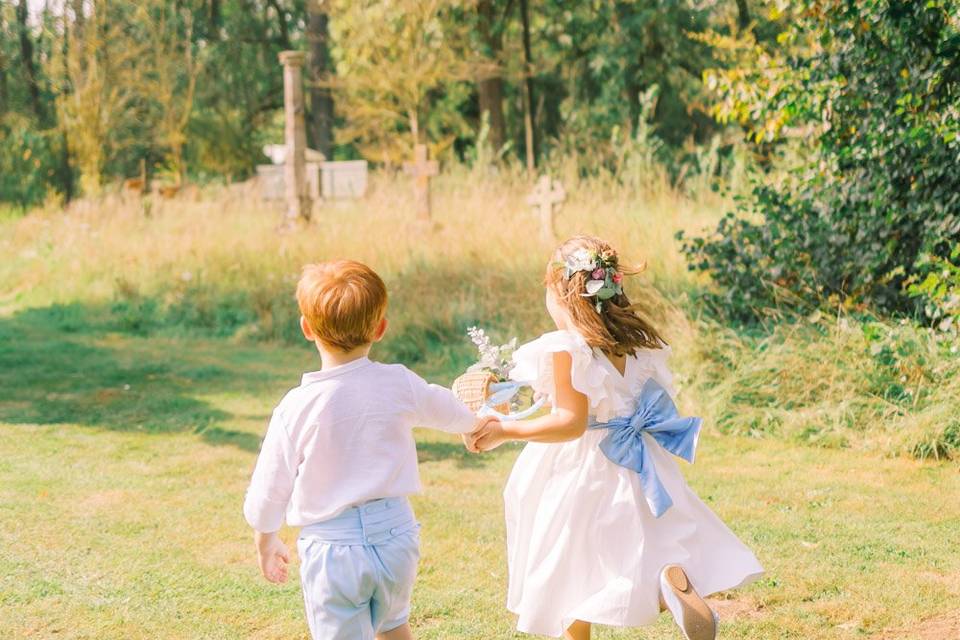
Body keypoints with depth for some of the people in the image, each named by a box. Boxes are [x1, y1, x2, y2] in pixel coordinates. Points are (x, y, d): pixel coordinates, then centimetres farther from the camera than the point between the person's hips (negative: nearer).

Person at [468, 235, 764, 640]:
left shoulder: (565, 349, -18)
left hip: (579, 474, -6)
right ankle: (674, 579, -22)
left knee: (569, 582, 9)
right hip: (633, 468, 6)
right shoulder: (636, 342, 2)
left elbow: (571, 422, -23)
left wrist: (503, 431, -19)